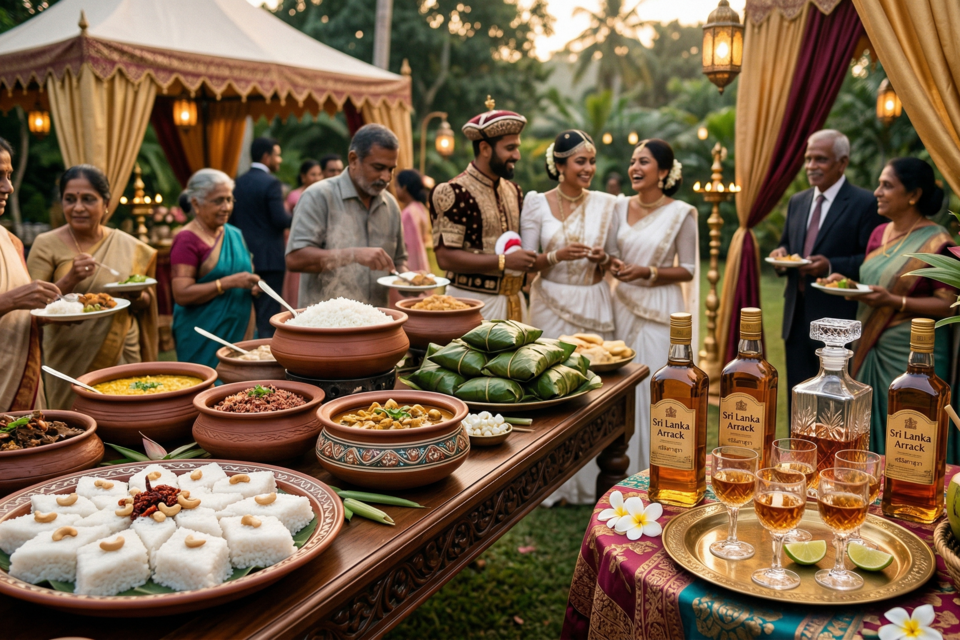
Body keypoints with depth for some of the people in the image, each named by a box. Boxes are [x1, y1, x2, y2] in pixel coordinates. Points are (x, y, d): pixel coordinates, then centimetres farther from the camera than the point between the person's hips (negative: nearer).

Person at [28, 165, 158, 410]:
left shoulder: (129, 247, 4)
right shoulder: (46, 245, -3)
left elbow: (143, 307, 12)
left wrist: (137, 296, -9)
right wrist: (69, 280, -19)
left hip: (123, 353, 2)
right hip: (70, 360, -2)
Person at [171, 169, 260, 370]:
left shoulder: (235, 234, 11)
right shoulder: (187, 240, -9)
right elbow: (181, 295, -16)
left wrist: (253, 285, 2)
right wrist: (229, 282, -22)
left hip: (241, 331, 6)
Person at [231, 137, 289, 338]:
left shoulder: (239, 183, 9)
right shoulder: (271, 183, -13)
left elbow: (232, 218, 13)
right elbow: (281, 220, -19)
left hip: (246, 255, 8)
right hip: (269, 257, -8)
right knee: (269, 315, -3)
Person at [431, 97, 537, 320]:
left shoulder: (513, 191, 12)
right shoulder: (455, 193, -11)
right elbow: (445, 257, -18)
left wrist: (525, 262, 5)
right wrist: (504, 262, -19)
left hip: (514, 300, 7)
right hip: (472, 301, -7)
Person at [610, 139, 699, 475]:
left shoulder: (681, 213, -6)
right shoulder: (620, 207, 6)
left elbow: (687, 270, -5)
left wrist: (647, 273, -18)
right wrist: (613, 264, -6)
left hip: (660, 310, -4)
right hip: (624, 305, 4)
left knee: (656, 389, -2)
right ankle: (624, 468, 21)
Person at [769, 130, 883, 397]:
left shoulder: (865, 203, -6)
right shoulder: (797, 201, 14)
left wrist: (831, 266, -23)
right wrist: (780, 255, -2)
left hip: (837, 319, -6)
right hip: (797, 315, 6)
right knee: (798, 397, 12)